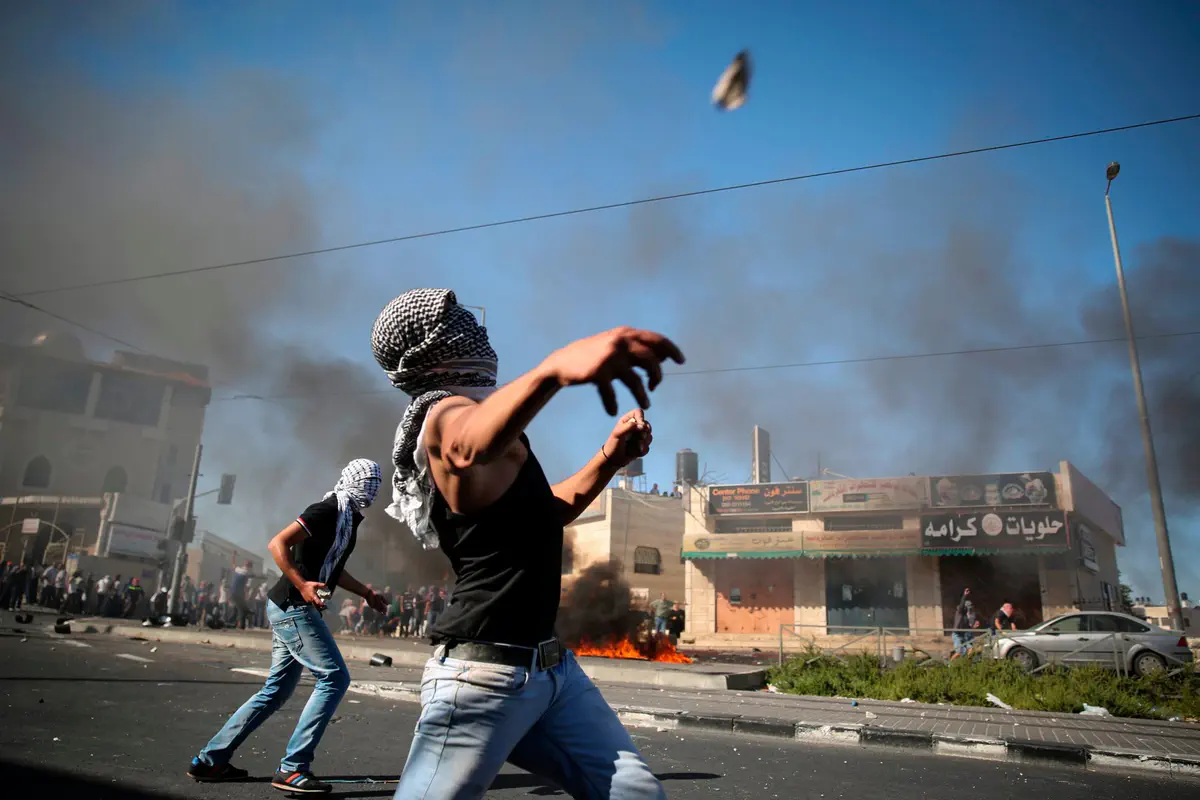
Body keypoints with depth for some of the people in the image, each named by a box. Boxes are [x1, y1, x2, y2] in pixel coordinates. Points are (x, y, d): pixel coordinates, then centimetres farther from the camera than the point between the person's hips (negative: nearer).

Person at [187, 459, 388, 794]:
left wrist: (366, 593, 33)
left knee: (277, 690, 14)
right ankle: (292, 769, -4)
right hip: (293, 607, -10)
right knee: (334, 678, -9)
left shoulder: (348, 518, 15)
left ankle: (209, 760, 22)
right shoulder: (328, 510, -14)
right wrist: (301, 585, -29)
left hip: (290, 610, 10)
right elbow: (278, 543, -22)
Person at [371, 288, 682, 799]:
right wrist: (556, 368, -60)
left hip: (552, 667, 9)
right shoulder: (448, 413, -13)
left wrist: (610, 459, 7)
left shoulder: (456, 412, 18)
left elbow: (545, 511, 24)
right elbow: (470, 445, -41)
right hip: (484, 676, -9)